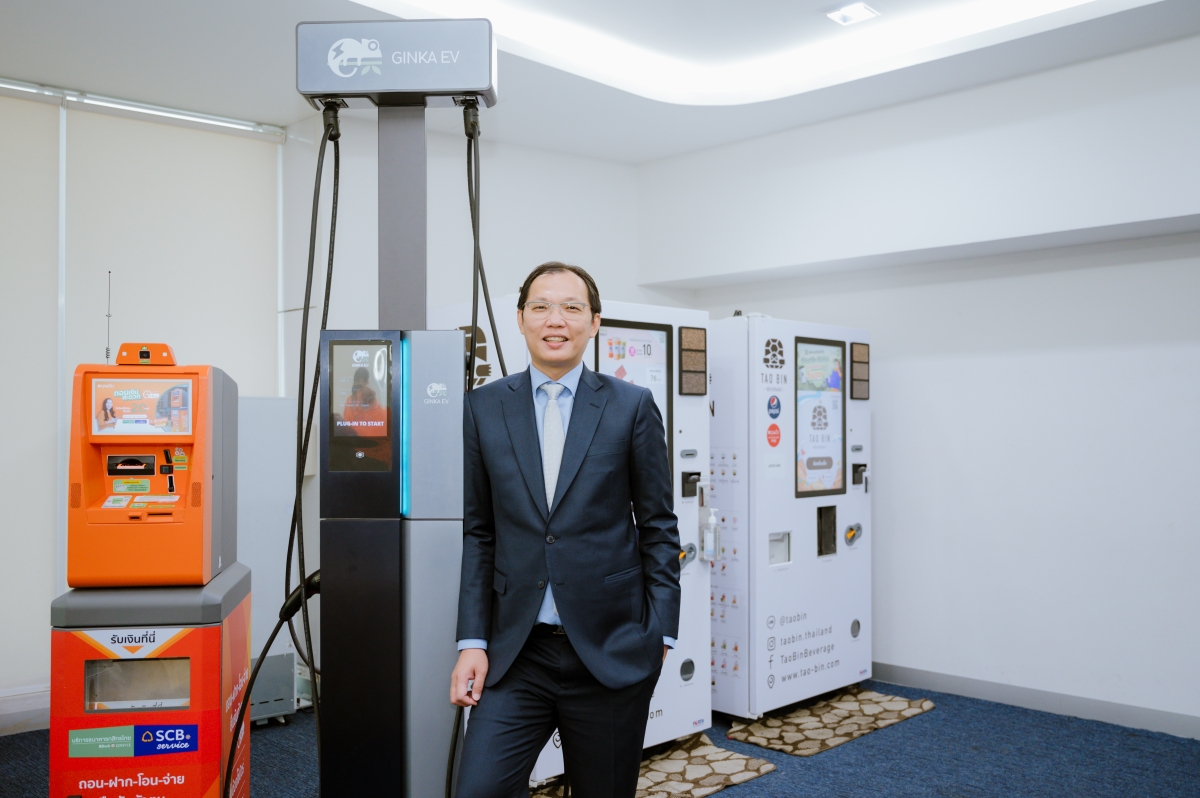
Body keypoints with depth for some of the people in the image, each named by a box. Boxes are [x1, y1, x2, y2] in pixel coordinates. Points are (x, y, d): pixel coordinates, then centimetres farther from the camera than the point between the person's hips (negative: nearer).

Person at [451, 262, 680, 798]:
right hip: (515, 653, 1)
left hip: (611, 649, -1)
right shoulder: (483, 408, 4)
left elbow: (659, 527, 2)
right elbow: (475, 532, 5)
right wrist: (472, 641, 0)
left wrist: (660, 632, -2)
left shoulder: (632, 407, -1)